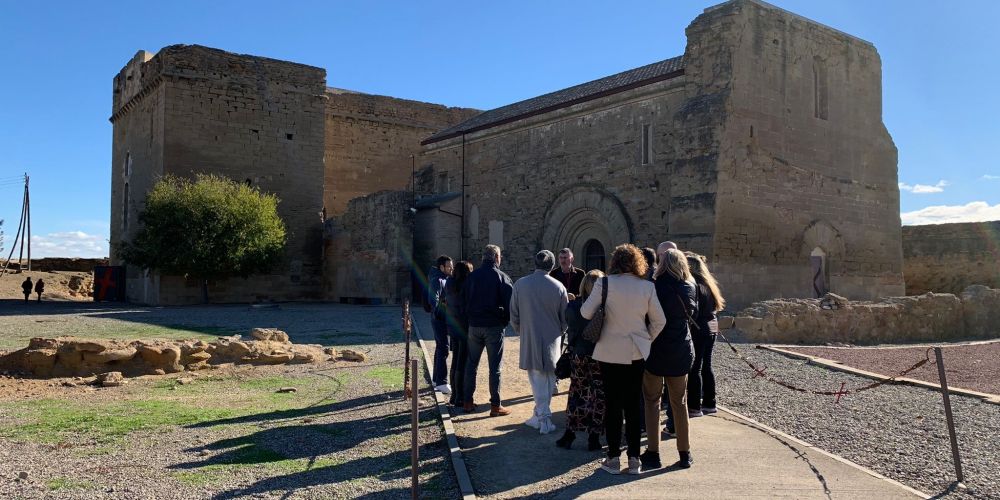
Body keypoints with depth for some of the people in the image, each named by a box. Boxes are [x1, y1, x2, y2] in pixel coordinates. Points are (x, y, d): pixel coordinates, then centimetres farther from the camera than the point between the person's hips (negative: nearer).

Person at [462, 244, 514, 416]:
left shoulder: (472, 276, 5)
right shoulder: (502, 277, -8)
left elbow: (463, 299, 9)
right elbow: (510, 303, -10)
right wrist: (506, 320, 5)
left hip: (474, 325, 4)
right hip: (494, 326, -4)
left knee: (471, 364, 13)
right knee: (495, 367, 1)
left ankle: (468, 402, 17)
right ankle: (495, 405, 4)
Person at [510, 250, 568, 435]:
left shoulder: (520, 284, -7)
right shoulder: (558, 287, -7)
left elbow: (514, 316, -1)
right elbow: (565, 318, 1)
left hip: (530, 340, 0)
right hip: (552, 340, 0)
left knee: (537, 379, 7)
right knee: (548, 378, 12)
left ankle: (543, 418, 5)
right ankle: (540, 416, 16)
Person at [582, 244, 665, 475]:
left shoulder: (605, 283, -10)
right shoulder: (647, 287, -3)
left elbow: (586, 313, -9)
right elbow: (659, 321, 1)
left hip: (610, 353, -2)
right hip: (636, 353, 2)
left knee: (612, 405, 8)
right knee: (633, 406, 11)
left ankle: (613, 458, 13)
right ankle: (634, 459, 15)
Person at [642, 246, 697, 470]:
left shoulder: (655, 287, -13)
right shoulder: (689, 289, 1)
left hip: (656, 351, -4)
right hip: (681, 352, 4)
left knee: (652, 401, 6)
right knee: (679, 402, 13)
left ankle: (653, 453, 5)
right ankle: (684, 453, 17)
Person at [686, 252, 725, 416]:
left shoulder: (694, 285, -16)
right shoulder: (708, 283, 11)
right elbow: (715, 306, 15)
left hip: (698, 330, -9)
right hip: (711, 328, 9)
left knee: (694, 369, -2)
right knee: (706, 367, 15)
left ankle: (694, 406, 1)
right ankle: (709, 404, 21)